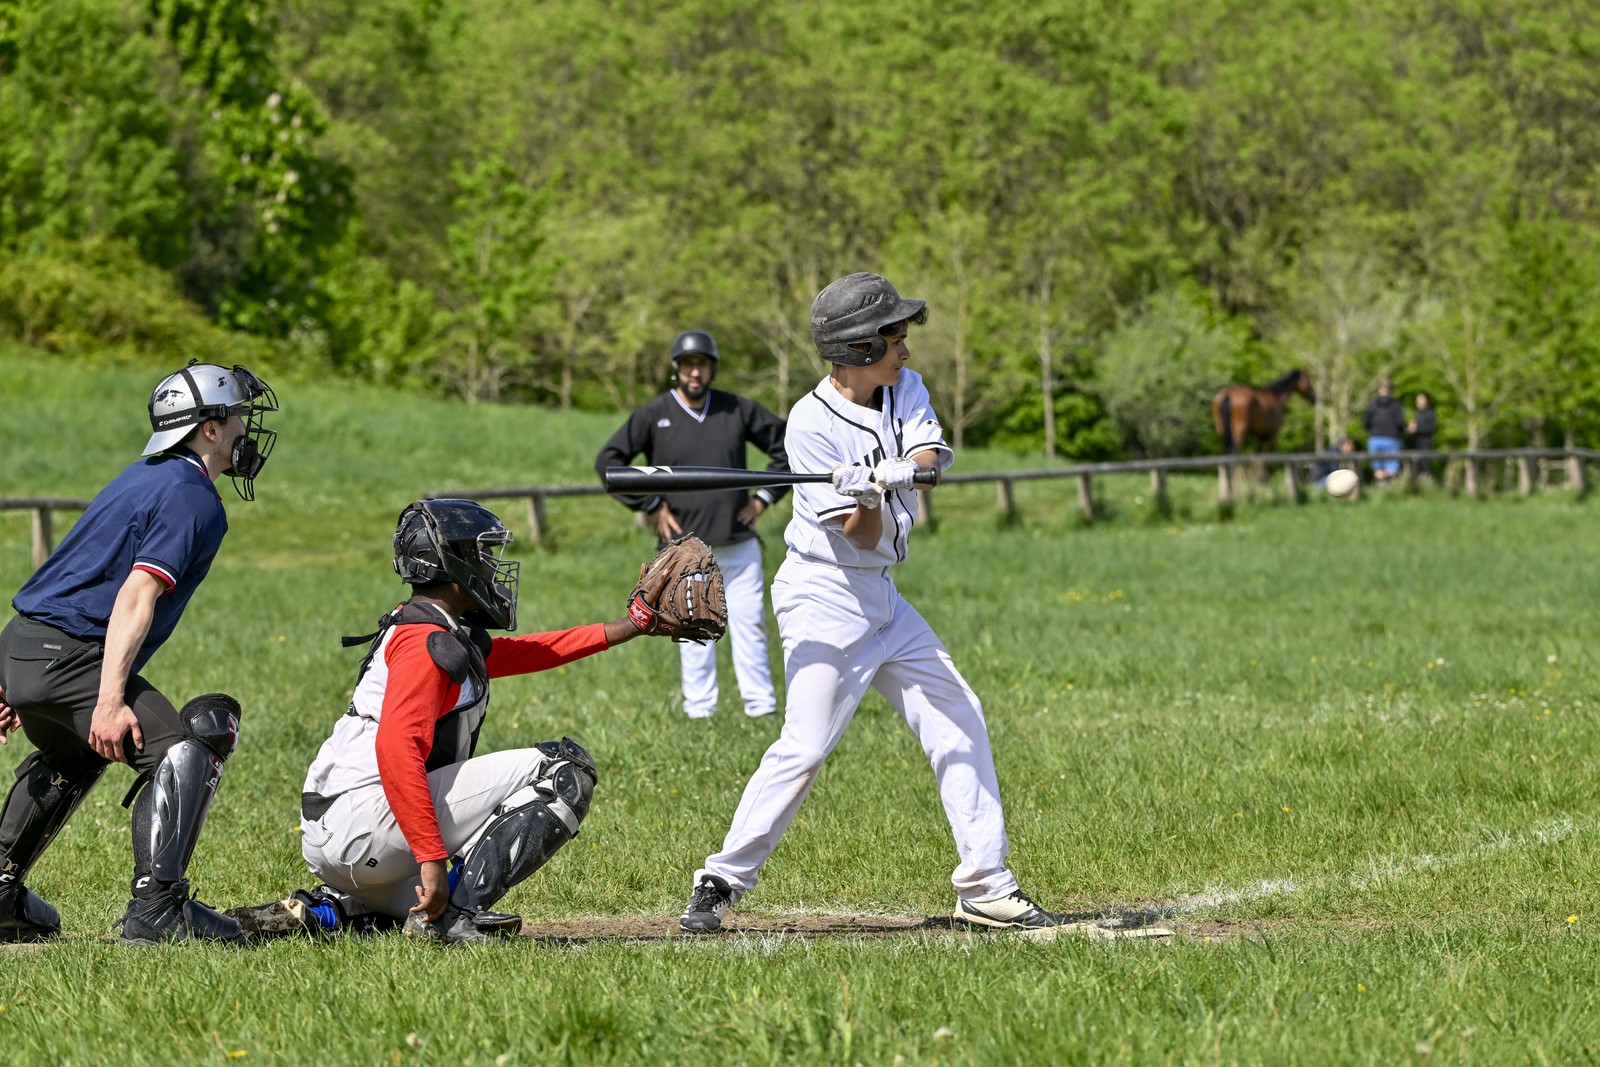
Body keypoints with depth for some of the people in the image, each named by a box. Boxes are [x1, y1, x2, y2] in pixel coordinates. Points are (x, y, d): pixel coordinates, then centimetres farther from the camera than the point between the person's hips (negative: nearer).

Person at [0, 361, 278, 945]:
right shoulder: (193, 499, -10)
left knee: (71, 758, 34)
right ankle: (156, 907, -26)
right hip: (69, 657, -10)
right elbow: (136, 596, -22)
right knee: (182, 752, -15)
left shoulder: (142, 479, 21)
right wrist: (110, 702, -29)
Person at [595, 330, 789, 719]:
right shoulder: (653, 415, -2)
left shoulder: (738, 410, 5)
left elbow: (786, 445, 14)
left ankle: (761, 706, 9)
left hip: (739, 544, 2)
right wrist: (651, 505, -7)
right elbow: (608, 461, -4)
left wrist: (764, 497, 6)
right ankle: (699, 711, 6)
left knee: (750, 625, 3)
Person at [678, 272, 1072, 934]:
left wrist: (902, 470, -34)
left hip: (881, 598, 8)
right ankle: (720, 883, -8)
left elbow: (934, 455, -14)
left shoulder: (904, 390, 4)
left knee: (958, 722, 6)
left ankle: (986, 886, 12)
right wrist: (869, 500, -38)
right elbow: (863, 537, -17)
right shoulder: (811, 424, -16)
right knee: (804, 746, -17)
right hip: (823, 596, -8)